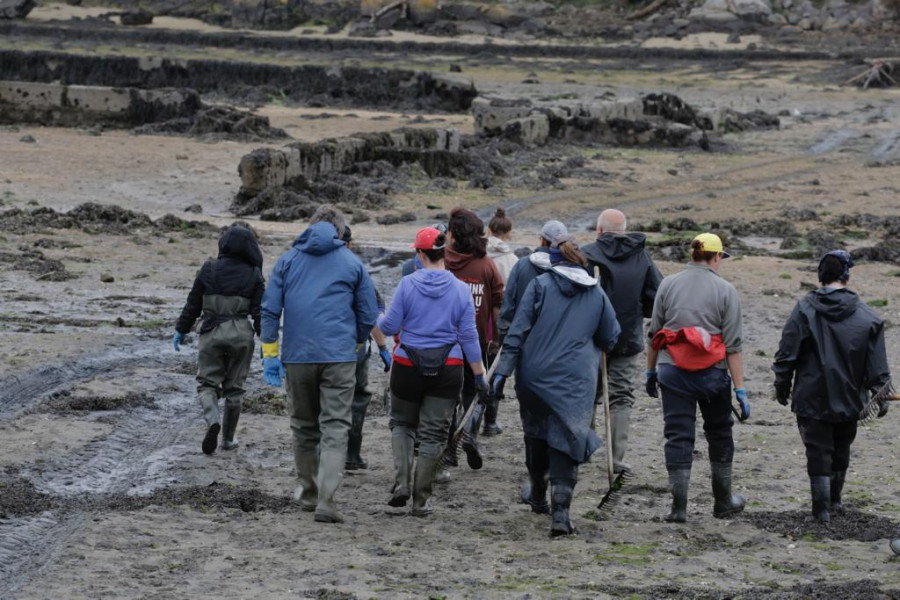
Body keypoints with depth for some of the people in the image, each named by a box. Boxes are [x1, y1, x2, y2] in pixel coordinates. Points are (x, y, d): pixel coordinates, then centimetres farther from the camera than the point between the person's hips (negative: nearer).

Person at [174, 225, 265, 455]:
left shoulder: (209, 270, -2)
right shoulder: (253, 276, -2)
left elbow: (193, 304, 3)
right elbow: (259, 312, -2)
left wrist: (181, 330, 13)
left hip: (212, 333, -1)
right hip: (241, 334, 1)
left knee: (207, 383, 7)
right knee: (234, 388, 12)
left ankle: (213, 420, -22)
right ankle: (228, 438, 17)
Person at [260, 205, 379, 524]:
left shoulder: (288, 260, 8)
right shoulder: (353, 264, 6)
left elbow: (269, 310, 3)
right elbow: (369, 316, 9)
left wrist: (270, 354, 5)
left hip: (297, 357, 2)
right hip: (339, 357, -2)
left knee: (304, 426, 16)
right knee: (335, 428, -5)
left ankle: (308, 492, 27)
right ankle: (326, 499, -18)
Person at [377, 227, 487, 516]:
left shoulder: (407, 284, -9)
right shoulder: (460, 289, -2)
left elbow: (390, 326, -5)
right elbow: (469, 335, 0)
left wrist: (377, 320, 17)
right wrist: (479, 373, 7)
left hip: (408, 365, -1)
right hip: (447, 369, 1)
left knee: (402, 423, 18)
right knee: (433, 433, 6)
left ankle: (401, 482, -2)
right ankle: (420, 501, 7)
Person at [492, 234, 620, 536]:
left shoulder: (540, 285, -2)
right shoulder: (596, 294, 6)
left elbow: (517, 330, -6)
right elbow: (610, 339, 14)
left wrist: (503, 369, -6)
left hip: (535, 375, 0)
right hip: (577, 380, 0)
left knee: (536, 433, 20)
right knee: (566, 441, -2)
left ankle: (538, 494, 38)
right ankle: (560, 510, -16)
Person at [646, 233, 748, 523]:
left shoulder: (668, 284, 3)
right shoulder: (725, 291, -4)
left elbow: (654, 333, 6)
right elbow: (732, 345, -7)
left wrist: (651, 371, 18)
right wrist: (740, 389, -5)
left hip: (672, 371, 1)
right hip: (712, 373, -1)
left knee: (678, 436, 3)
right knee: (720, 434, 17)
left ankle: (679, 507, -3)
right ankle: (723, 502, 26)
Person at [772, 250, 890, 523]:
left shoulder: (804, 310, -9)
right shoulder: (866, 317, -5)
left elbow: (786, 354, -5)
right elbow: (878, 366, -2)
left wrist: (782, 387, 6)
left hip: (812, 398, -2)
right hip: (848, 399, 2)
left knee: (818, 452, 4)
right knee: (841, 450, 20)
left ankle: (822, 508, 3)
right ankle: (835, 499, 35)